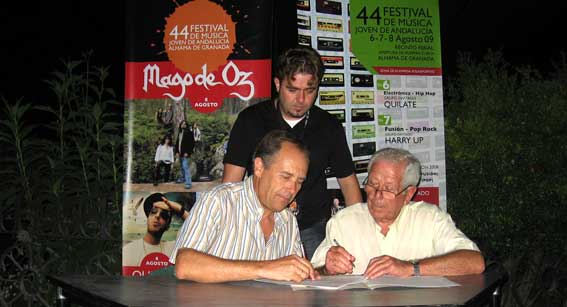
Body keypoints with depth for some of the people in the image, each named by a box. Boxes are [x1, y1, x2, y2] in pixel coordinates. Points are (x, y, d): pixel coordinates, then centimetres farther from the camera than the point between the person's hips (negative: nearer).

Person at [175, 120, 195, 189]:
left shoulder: (189, 133, -8)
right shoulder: (179, 133, 13)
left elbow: (192, 143, -12)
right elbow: (177, 143, 18)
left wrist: (187, 152, -17)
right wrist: (176, 151, 6)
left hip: (185, 153, -7)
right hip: (180, 153, 7)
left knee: (185, 167, -14)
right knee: (182, 167, 19)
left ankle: (188, 183, -15)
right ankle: (183, 178, 39)